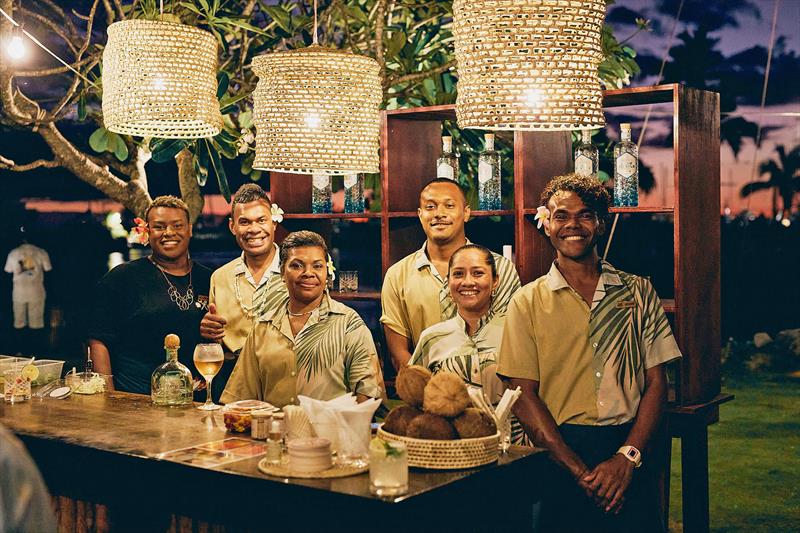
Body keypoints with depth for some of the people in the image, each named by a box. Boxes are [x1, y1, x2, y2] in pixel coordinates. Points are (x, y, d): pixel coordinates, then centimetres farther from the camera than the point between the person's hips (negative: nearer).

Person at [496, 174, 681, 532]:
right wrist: (579, 471, -11)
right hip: (558, 453, -1)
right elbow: (524, 395, -2)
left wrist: (627, 456, -9)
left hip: (629, 451, 1)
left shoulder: (638, 292, 9)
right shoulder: (527, 302, 4)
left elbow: (656, 383, 5)